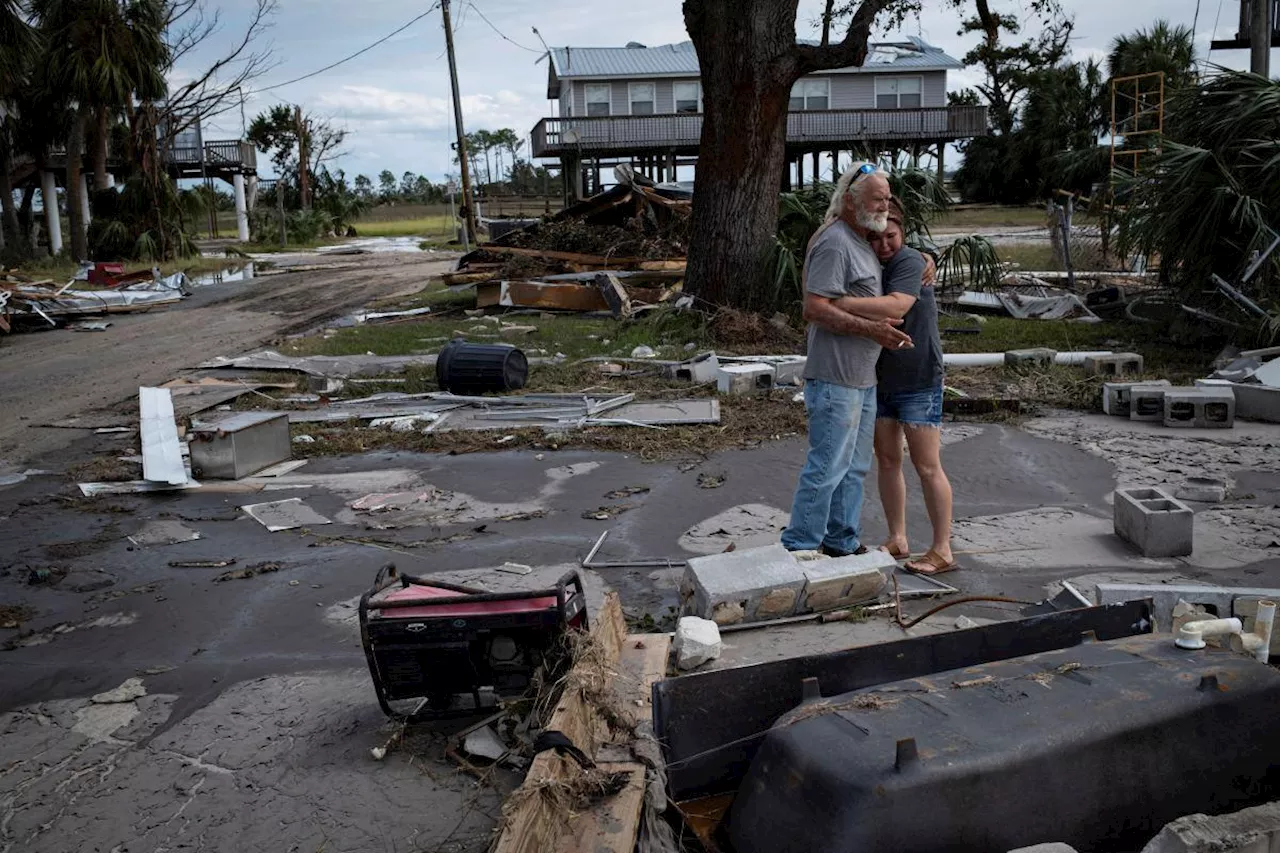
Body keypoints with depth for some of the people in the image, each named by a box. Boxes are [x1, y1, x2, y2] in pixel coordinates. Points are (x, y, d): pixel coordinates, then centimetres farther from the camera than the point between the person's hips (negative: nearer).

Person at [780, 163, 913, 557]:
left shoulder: (864, 243, 16)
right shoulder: (834, 244, -16)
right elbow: (814, 308, -24)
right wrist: (870, 328, -28)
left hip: (863, 378, 10)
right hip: (835, 380, -10)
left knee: (854, 467, 16)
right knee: (826, 467, -6)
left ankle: (843, 542, 28)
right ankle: (800, 547, 4)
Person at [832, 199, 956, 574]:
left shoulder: (909, 261, -17)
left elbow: (896, 306, -35)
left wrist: (842, 302, -39)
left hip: (918, 381, -7)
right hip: (879, 379, 7)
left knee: (927, 466, -2)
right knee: (886, 460, 13)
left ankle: (942, 551, 8)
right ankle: (897, 540, 26)